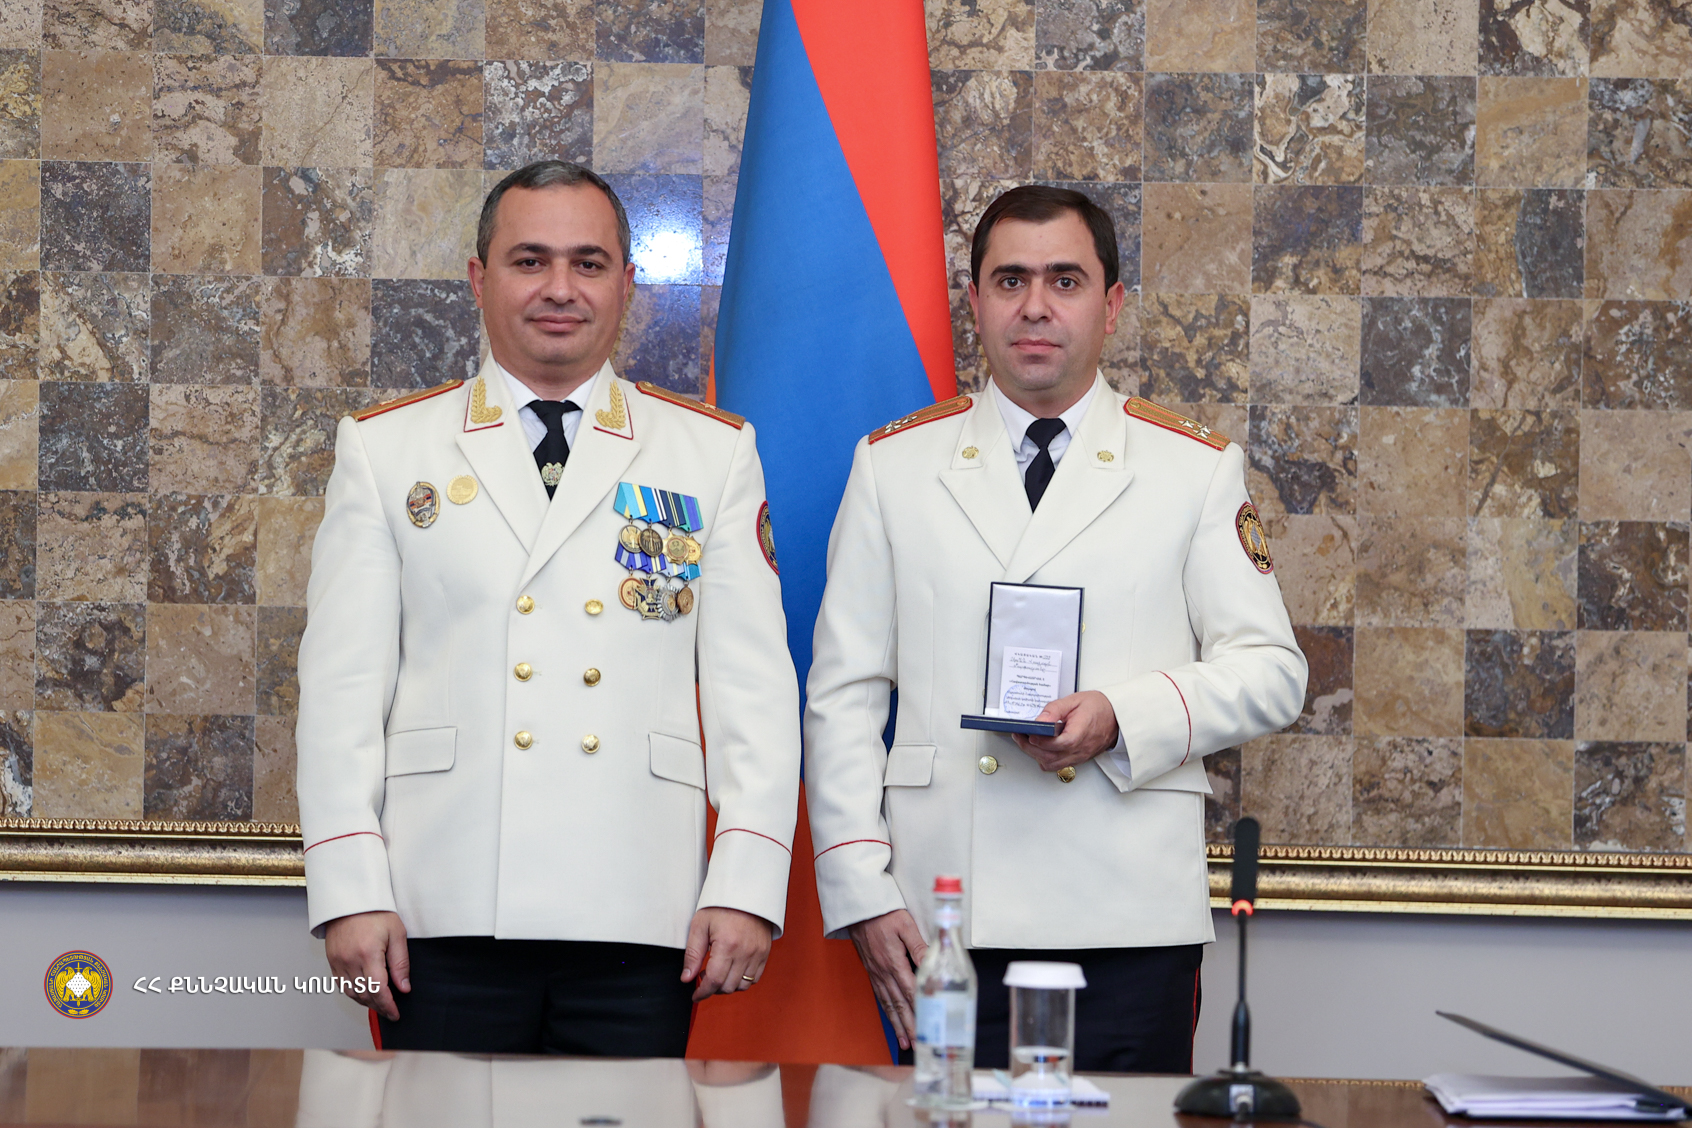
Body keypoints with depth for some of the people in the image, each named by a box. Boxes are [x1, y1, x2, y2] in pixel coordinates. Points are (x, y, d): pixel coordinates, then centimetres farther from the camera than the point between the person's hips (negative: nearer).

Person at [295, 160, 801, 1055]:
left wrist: (746, 885, -3)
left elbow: (753, 685, 7)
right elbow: (342, 683, 5)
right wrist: (349, 893, -3)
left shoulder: (714, 456, 11)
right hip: (448, 915, 0)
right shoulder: (385, 449, 10)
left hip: (638, 916, 0)